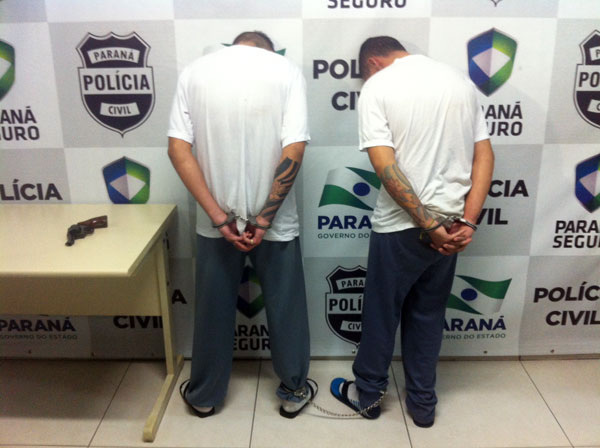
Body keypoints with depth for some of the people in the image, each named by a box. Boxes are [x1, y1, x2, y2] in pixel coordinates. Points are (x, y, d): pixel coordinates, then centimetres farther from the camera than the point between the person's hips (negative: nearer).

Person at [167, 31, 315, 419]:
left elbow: (178, 149, -8)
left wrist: (219, 217, -10)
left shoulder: (195, 71, 1)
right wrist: (265, 219, -12)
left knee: (213, 309, 16)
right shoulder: (287, 70, -4)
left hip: (215, 221, 2)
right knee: (285, 307, 15)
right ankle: (294, 391, 31)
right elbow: (294, 149, -15)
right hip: (275, 221, -1)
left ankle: (204, 395, 33)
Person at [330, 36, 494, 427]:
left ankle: (368, 394, 33)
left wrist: (429, 226, -17)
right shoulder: (461, 80, 9)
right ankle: (423, 403, 32)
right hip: (451, 224, 5)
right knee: (429, 314, 19)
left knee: (381, 312, 14)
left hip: (400, 226, -5)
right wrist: (467, 221, -3)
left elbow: (385, 164, -18)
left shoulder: (378, 85, -7)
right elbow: (484, 156, 3)